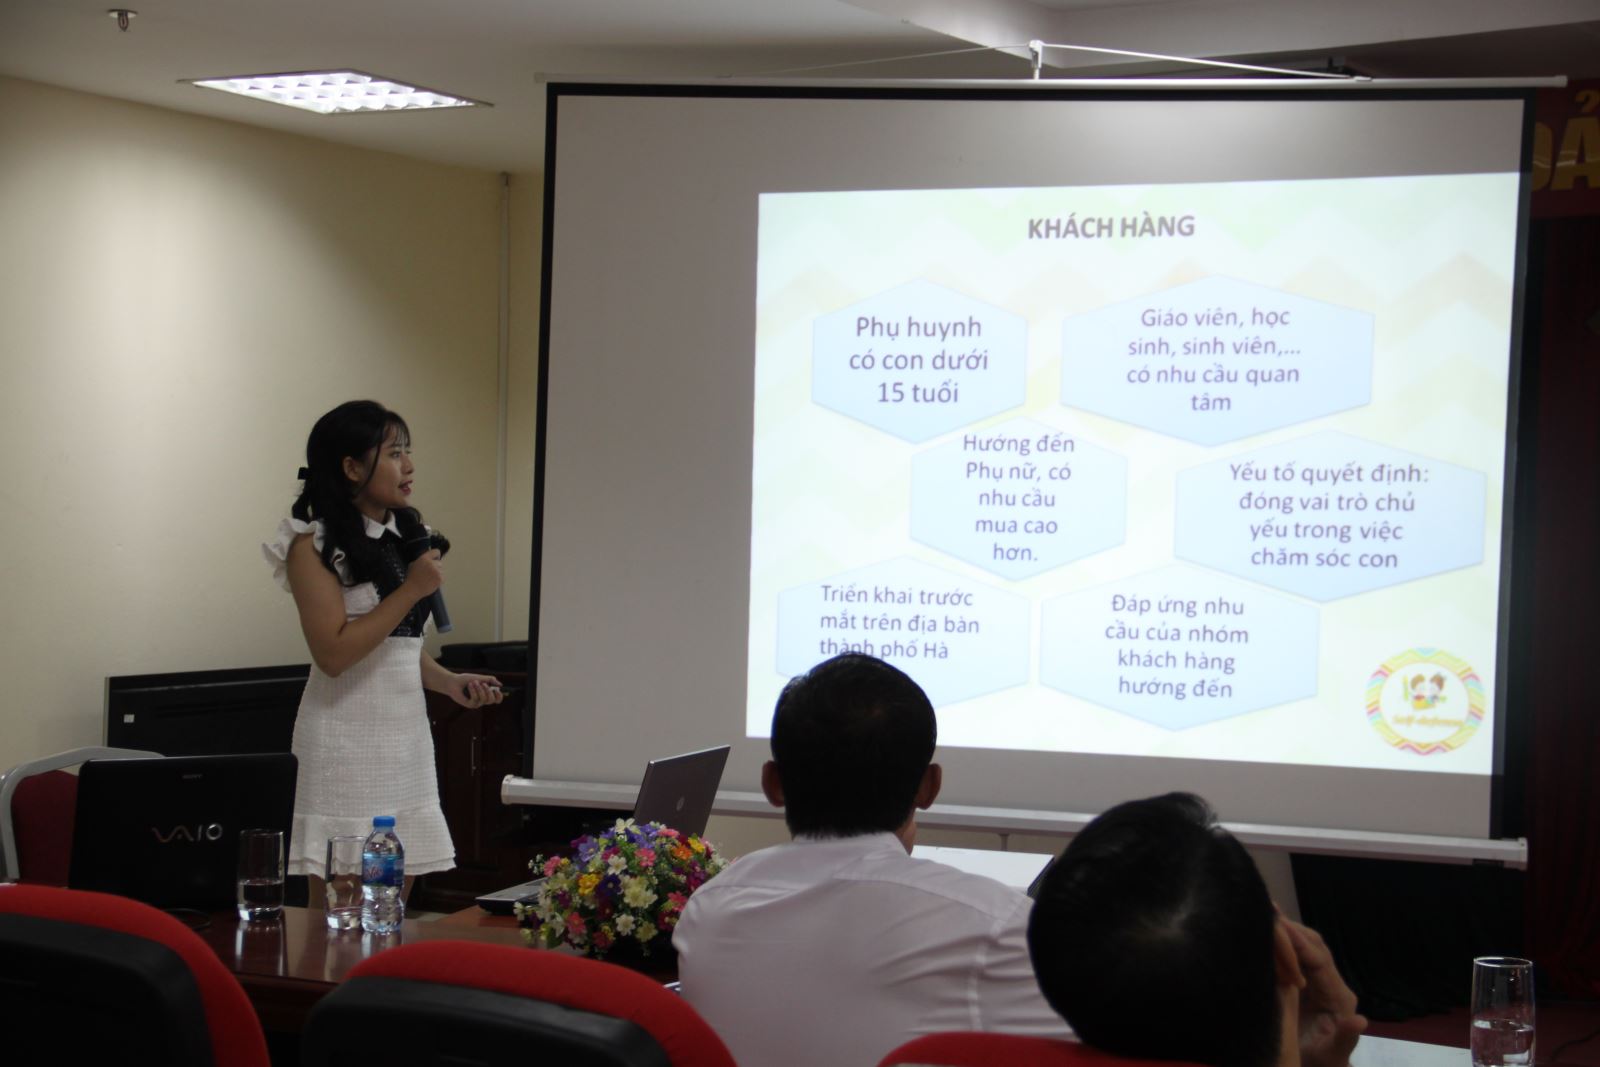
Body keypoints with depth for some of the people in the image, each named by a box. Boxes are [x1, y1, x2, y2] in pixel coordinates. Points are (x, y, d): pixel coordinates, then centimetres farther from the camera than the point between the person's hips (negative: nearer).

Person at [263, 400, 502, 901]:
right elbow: (333, 653, -17)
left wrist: (448, 682, 5)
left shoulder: (404, 536, 13)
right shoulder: (314, 545, -9)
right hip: (348, 738, -7)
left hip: (407, 730, 7)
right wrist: (411, 590, -16)